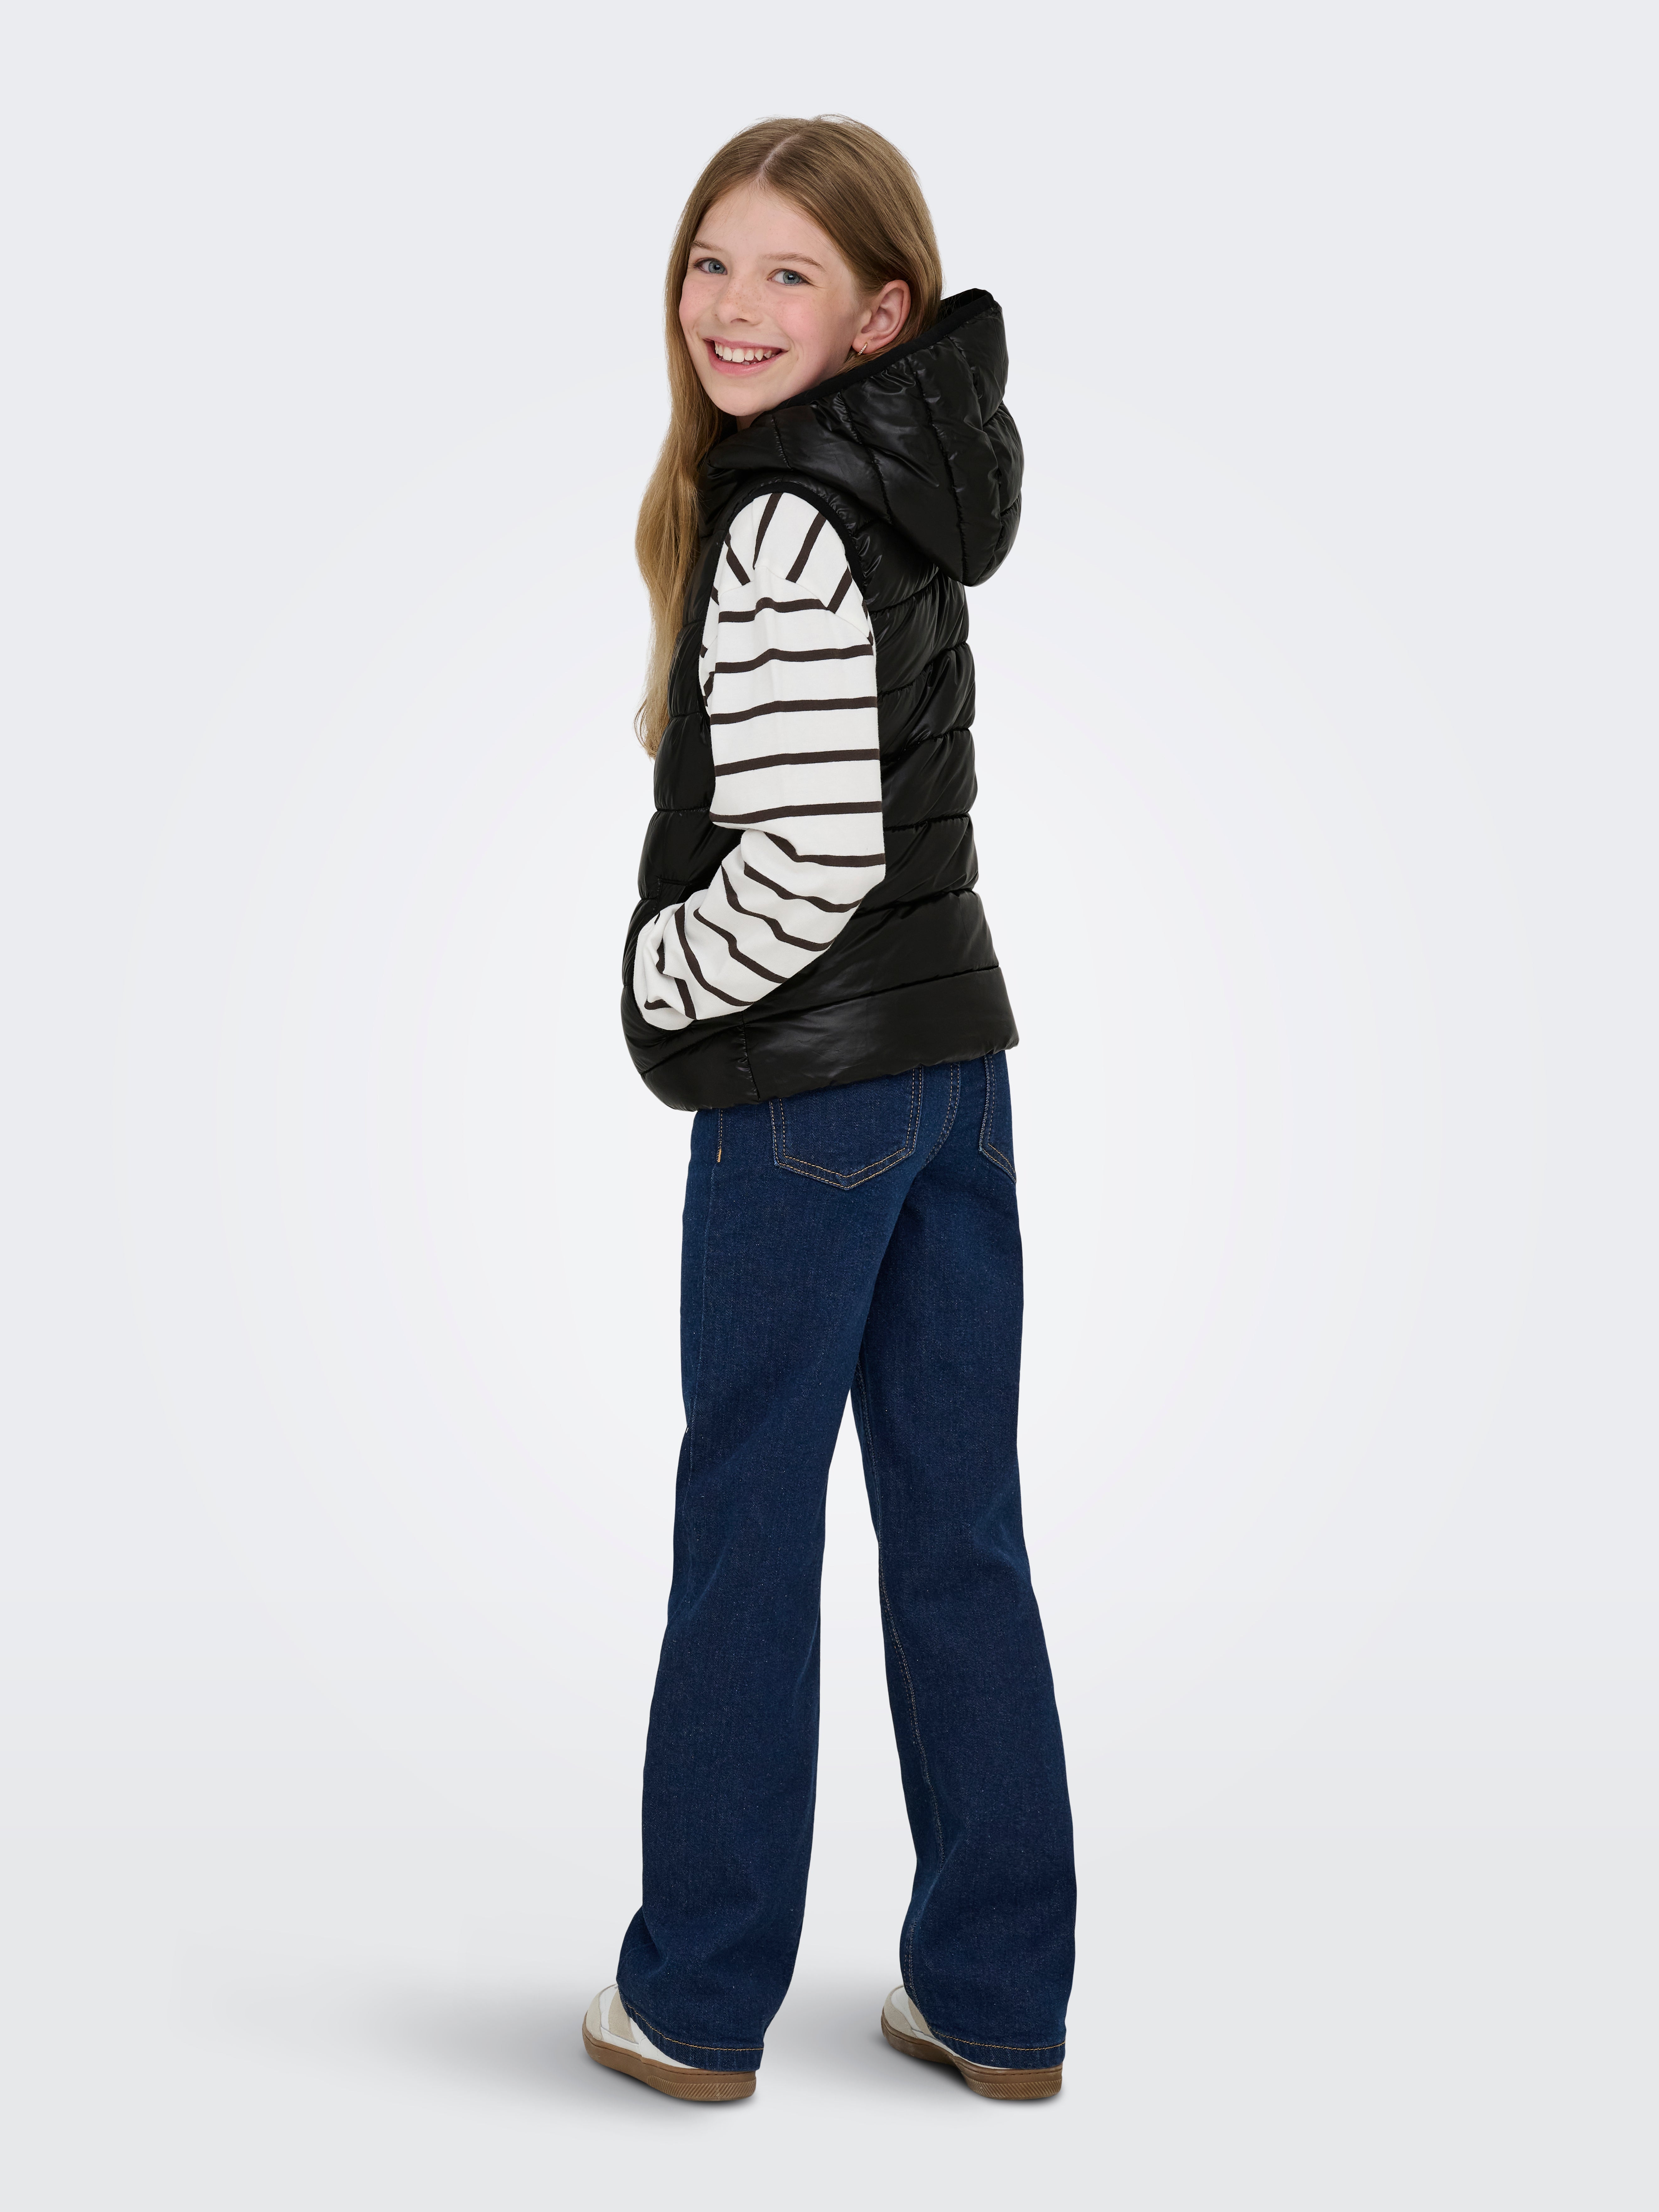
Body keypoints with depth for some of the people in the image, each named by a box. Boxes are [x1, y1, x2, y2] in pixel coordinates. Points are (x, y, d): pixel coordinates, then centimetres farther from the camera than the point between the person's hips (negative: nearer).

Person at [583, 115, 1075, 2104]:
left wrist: (661, 983, -6)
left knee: (745, 1529, 4)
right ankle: (995, 1998, 22)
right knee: (958, 1533, 11)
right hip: (957, 1059, 9)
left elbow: (810, 862, -23)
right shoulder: (910, 492, 13)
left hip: (809, 1084, -8)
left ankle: (699, 1999, 19)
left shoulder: (783, 528, -16)